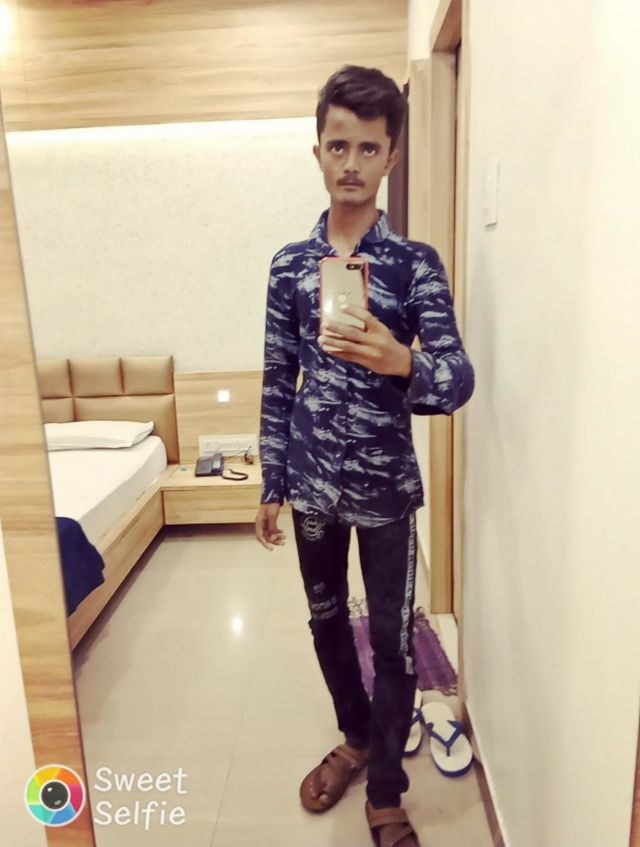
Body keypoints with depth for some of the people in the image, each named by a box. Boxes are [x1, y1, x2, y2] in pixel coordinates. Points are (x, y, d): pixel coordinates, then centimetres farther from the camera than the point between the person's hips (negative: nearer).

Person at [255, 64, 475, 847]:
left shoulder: (418, 263, -7)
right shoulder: (289, 265, 2)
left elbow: (459, 381, -15)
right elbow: (278, 384, 4)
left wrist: (401, 361, -37)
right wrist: (271, 486, 5)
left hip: (387, 487, -3)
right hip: (312, 484, 3)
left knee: (393, 638, 8)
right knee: (326, 620, 19)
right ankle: (354, 736, 46)